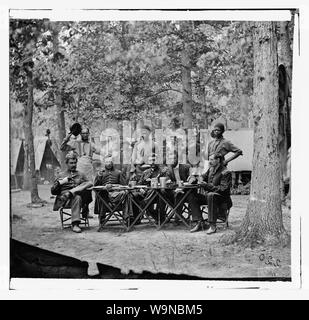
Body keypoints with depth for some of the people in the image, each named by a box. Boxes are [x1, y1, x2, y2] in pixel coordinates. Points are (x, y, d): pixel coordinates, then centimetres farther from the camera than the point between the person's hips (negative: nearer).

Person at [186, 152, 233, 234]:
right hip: (208, 196, 8)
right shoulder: (211, 169, 11)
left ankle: (212, 226, -36)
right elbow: (202, 176, 28)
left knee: (211, 195, -40)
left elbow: (223, 189, -20)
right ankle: (198, 222, -15)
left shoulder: (226, 172, -12)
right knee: (192, 196, -9)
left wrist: (208, 186, -22)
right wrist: (201, 181, 2)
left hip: (222, 198, -8)